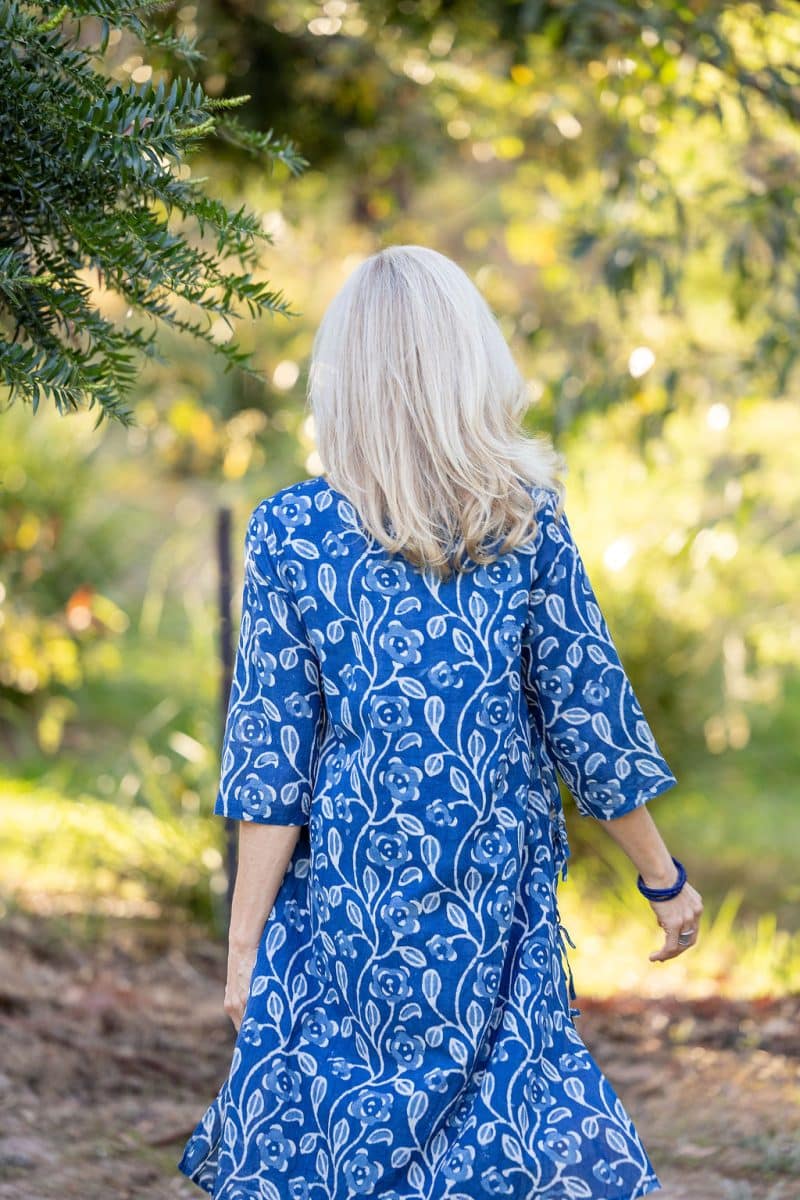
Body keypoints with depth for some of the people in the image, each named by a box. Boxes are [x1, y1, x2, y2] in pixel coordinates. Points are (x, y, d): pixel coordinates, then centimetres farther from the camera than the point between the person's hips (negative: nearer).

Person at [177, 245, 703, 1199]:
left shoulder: (291, 531, -6)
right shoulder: (527, 521, -4)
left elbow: (272, 761, -5)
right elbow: (589, 719, 1)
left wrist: (245, 942, 1)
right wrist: (664, 880, 12)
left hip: (345, 911, -1)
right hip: (498, 916, 1)